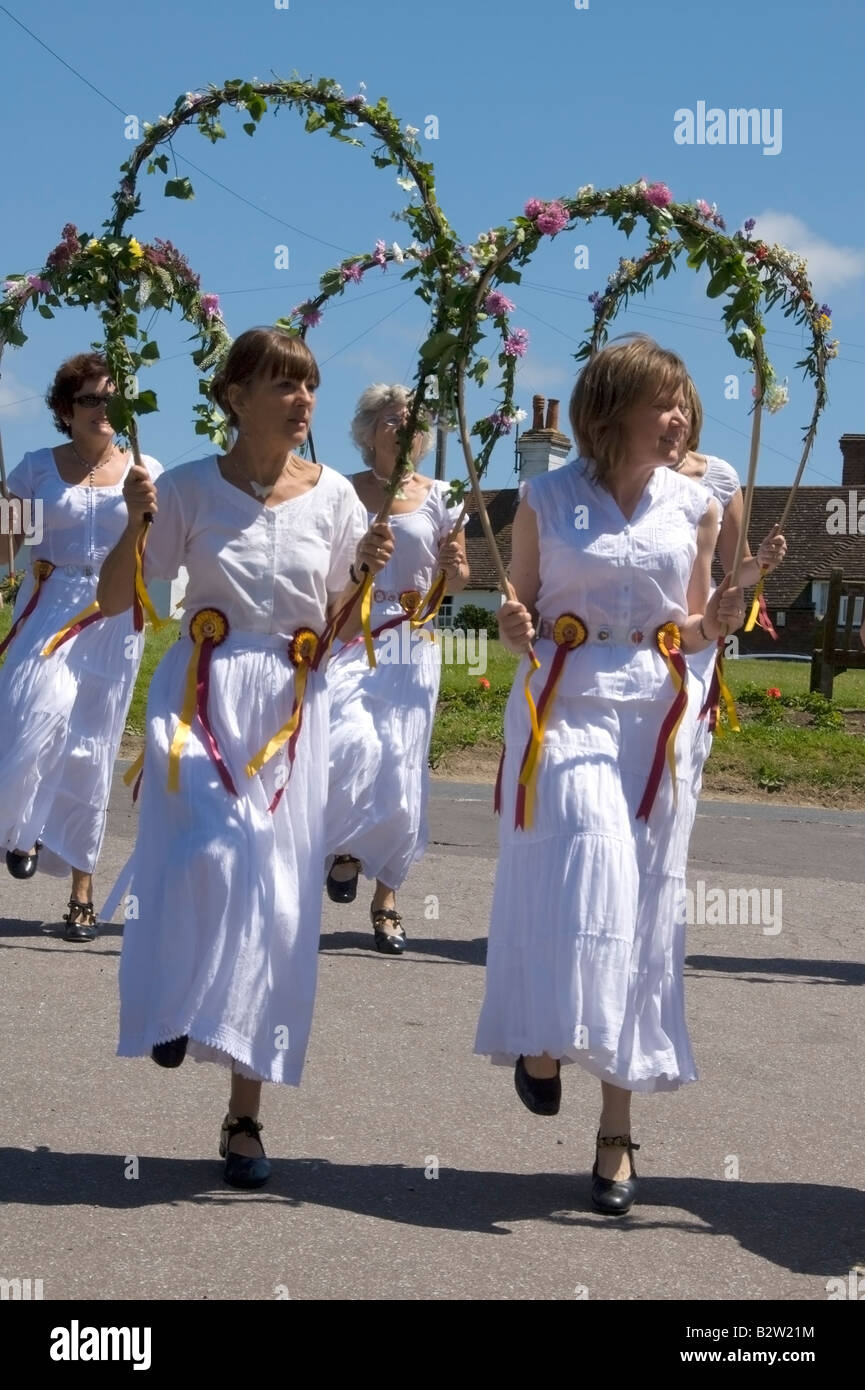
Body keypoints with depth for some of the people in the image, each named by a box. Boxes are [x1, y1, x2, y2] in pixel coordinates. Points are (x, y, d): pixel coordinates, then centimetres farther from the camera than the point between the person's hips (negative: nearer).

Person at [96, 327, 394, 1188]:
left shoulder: (332, 496, 4)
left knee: (276, 907, 0)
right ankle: (174, 1005, 3)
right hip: (201, 697, -2)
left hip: (290, 712, 2)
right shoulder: (191, 487, -1)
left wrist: (368, 574, -8)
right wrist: (136, 525, -15)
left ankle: (245, 1117, 10)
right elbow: (114, 601, 1)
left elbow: (343, 631, 10)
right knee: (208, 855, -28)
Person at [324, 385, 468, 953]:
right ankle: (347, 847, 6)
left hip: (411, 649, 2)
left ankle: (387, 897, 14)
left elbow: (458, 581, 13)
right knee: (352, 744, -24)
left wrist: (454, 565, -8)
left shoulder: (439, 497, 7)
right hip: (347, 638, -1)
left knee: (401, 775, -1)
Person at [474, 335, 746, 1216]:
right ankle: (541, 1041, 6)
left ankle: (617, 1129, 8)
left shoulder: (693, 507, 7)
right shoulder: (546, 500, 1)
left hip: (656, 719, 2)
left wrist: (720, 618, -6)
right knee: (579, 886, -20)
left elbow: (689, 632, 15)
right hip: (565, 707, -2)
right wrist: (517, 630, -15)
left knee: (637, 918, 2)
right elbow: (518, 623, 7)